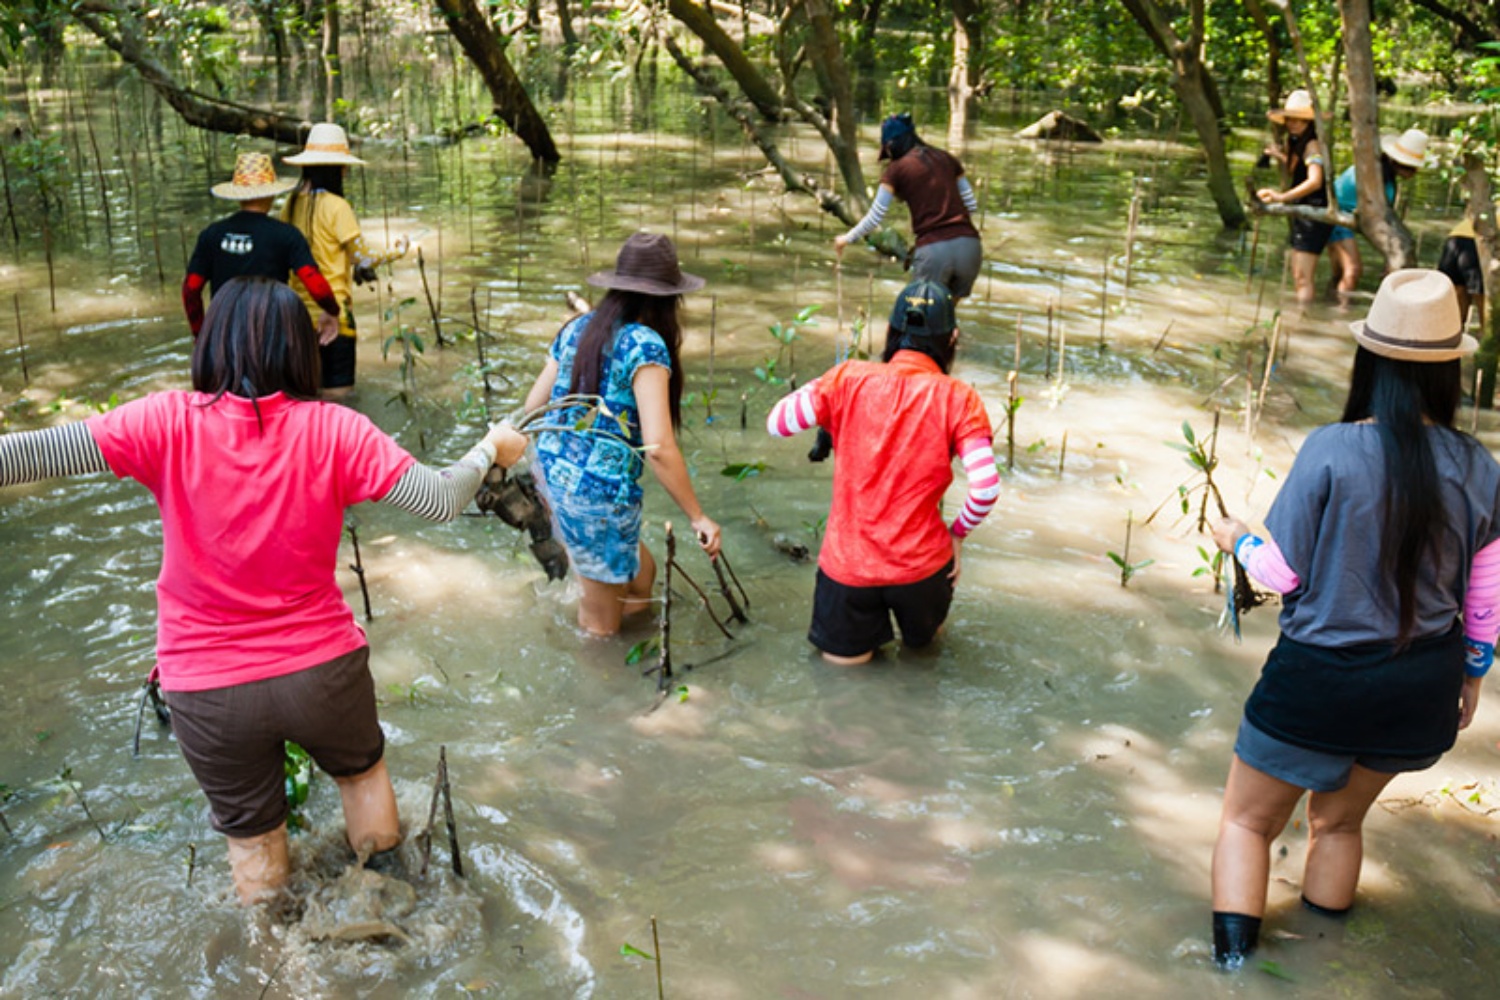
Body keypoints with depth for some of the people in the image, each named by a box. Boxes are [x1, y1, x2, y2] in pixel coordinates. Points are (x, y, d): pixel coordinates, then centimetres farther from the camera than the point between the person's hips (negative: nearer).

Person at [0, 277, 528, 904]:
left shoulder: (169, 425, -15)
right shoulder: (333, 431, -14)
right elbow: (441, 501, -13)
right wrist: (490, 451, 4)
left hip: (208, 691, -1)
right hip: (323, 669, 1)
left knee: (251, 834, 21)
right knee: (362, 769, 31)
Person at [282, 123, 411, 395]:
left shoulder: (293, 203, 5)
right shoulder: (335, 206, -12)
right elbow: (363, 260, -9)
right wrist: (396, 252, 9)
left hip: (301, 311, 6)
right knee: (337, 392, 1)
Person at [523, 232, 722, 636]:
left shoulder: (576, 328, 4)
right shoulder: (646, 346, -16)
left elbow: (532, 408, 9)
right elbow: (659, 448, -23)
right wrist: (698, 518, -14)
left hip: (553, 472, 7)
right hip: (602, 493, -7)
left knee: (639, 573, 27)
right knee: (601, 625, 14)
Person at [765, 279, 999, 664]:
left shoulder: (848, 380, -10)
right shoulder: (958, 398, -11)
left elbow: (776, 423, -5)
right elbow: (986, 490, -18)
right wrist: (957, 533, 2)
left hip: (848, 563, 0)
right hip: (921, 564, 1)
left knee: (841, 655, 25)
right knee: (924, 637, 34)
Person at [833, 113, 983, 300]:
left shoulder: (896, 170, 4)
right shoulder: (947, 159, 15)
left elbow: (874, 219, 5)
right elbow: (972, 205, 17)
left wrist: (847, 239, 20)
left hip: (933, 250, -4)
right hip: (968, 245, 4)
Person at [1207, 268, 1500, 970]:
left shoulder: (1331, 451, -20)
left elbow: (1283, 573, -14)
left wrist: (1237, 539, 6)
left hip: (1322, 682, -5)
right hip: (1423, 685, 5)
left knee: (1247, 822, 16)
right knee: (1340, 820, 26)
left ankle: (1231, 961, 14)